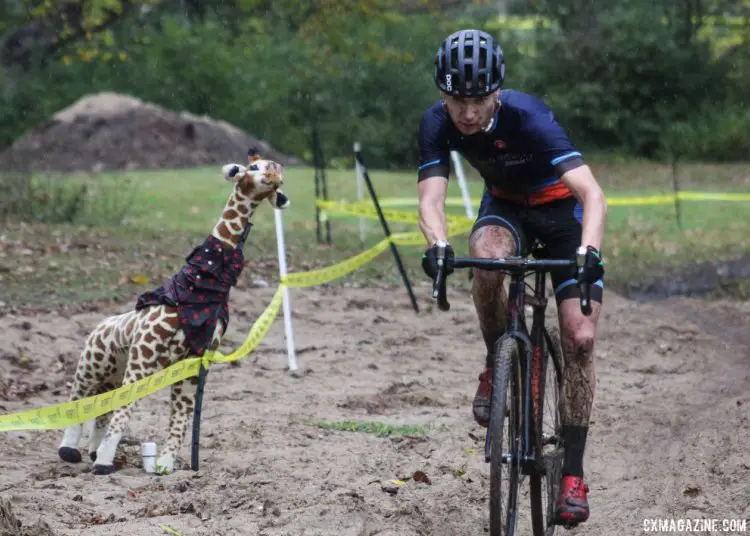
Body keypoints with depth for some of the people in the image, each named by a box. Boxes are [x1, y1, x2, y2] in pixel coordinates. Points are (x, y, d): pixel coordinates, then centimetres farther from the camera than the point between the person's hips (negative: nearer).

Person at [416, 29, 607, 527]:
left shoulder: (528, 116, -35)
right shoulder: (437, 123, -23)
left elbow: (593, 193, -42)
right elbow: (431, 196, -32)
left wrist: (590, 251, -60)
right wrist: (437, 245, -54)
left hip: (561, 206, -2)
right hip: (506, 205, 2)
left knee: (580, 337, -13)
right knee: (487, 258, -35)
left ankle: (574, 472, -3)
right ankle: (497, 363, -8)